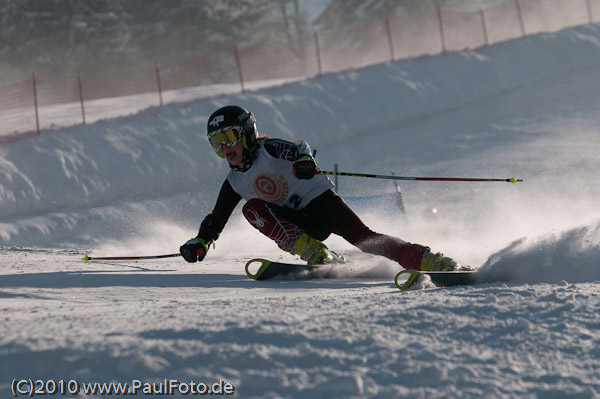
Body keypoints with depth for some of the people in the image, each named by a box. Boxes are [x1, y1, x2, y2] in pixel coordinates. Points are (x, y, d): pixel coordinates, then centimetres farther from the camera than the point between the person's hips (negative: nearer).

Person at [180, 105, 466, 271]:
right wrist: (200, 242, 0)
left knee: (364, 239, -26)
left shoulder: (268, 149, -6)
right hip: (299, 226, 5)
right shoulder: (234, 183, 11)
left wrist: (303, 159, -46)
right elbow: (216, 219, 17)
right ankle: (314, 253, -31)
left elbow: (297, 148, -23)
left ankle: (428, 260, -27)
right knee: (252, 208, -20)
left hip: (321, 200, -5)